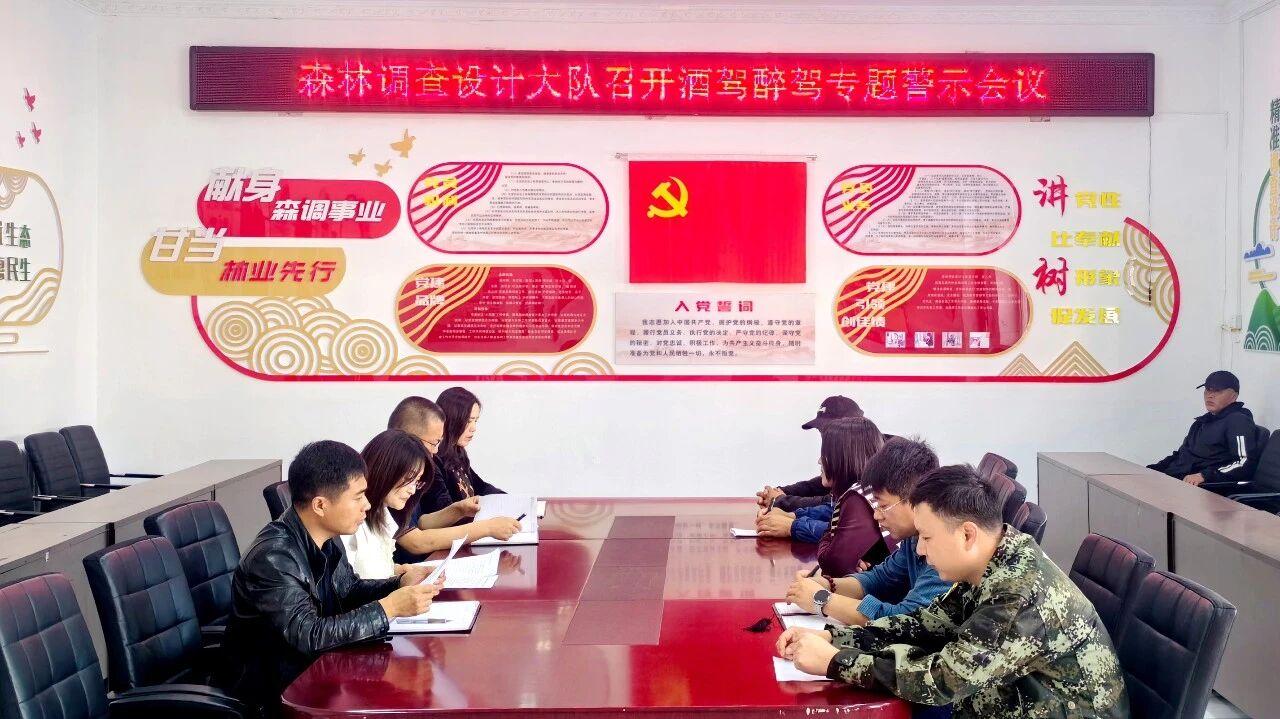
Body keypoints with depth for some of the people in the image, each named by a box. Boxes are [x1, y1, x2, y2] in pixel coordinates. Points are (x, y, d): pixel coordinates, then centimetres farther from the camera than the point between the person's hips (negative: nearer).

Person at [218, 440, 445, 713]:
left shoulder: (327, 537, -3)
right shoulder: (272, 558, -27)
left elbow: (348, 590, 13)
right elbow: (310, 636, -31)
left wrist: (400, 584, -4)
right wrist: (388, 608, -29)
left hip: (314, 663, 7)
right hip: (272, 687, -7)